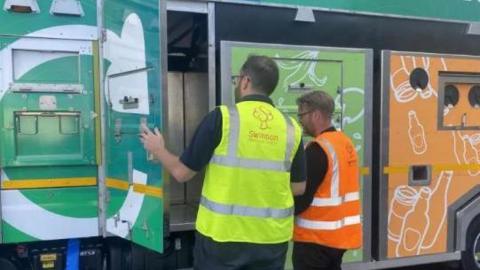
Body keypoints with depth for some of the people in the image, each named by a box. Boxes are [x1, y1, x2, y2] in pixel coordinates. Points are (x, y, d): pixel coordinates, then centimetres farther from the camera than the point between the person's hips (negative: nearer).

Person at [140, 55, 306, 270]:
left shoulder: (221, 117, -11)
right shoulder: (291, 128, -1)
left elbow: (182, 173, -5)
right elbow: (298, 187, 6)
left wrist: (158, 149, 14)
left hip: (222, 234, -3)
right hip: (272, 237, 3)